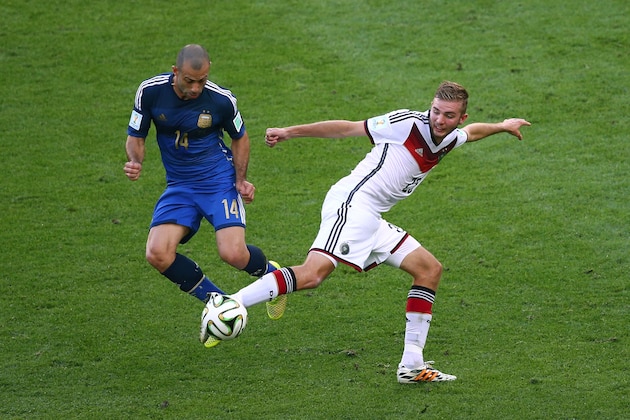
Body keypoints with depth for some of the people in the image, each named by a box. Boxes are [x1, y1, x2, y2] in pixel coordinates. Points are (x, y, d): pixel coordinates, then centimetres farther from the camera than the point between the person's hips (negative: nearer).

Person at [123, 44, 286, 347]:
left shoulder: (221, 100, -13)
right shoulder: (150, 92, -11)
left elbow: (240, 137, 6)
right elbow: (135, 137, 1)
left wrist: (241, 180, -5)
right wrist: (135, 161, -21)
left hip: (219, 181, -3)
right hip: (179, 186, 3)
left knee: (233, 254, -22)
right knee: (157, 254, -19)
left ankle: (272, 274, 18)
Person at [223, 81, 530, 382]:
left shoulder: (450, 140, 15)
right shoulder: (409, 123, -7)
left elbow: (472, 132, 42)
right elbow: (347, 128, -5)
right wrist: (289, 132, -5)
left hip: (370, 221, 9)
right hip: (352, 202, -9)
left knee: (430, 269, 12)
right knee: (313, 273, -29)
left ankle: (412, 365, 11)